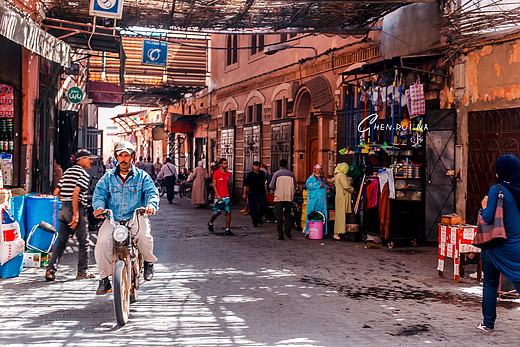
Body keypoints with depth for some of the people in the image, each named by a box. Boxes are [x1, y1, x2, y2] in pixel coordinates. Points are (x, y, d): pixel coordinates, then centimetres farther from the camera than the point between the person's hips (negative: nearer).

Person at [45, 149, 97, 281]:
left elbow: (56, 192, 15)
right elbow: (75, 192, -20)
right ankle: (82, 271, 10)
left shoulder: (67, 171, 17)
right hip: (77, 208, -8)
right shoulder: (84, 174, -8)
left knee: (61, 241, 10)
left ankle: (51, 269, 0)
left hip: (64, 208, 8)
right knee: (83, 242, 4)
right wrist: (76, 214, -21)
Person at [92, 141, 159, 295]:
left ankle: (149, 261, 2)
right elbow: (99, 193, 5)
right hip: (112, 219, 2)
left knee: (144, 236, -31)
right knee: (102, 242, -23)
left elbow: (152, 192, -2)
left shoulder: (141, 176, 9)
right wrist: (99, 207, -18)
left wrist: (151, 205, -26)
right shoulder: (108, 177, 14)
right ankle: (104, 278, -4)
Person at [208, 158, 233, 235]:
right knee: (217, 212, 3)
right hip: (218, 196, -4)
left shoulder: (228, 173, 8)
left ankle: (227, 230, -2)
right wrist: (218, 195, -14)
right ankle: (210, 223, 33)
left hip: (226, 196, 4)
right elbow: (214, 185, -6)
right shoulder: (216, 173, -6)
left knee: (228, 212, -6)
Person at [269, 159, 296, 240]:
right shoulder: (291, 174, 4)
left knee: (279, 216, 3)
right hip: (289, 198, 2)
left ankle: (280, 234, 1)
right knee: (288, 215, 15)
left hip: (279, 198, -2)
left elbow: (271, 187, -4)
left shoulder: (277, 174, -3)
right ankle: (288, 232, 7)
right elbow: (295, 186, 5)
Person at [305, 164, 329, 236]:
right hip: (313, 200, -7)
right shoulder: (311, 178, 2)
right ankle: (308, 232, -6)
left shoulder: (321, 179, 23)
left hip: (322, 202, 7)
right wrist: (318, 185, -15)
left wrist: (327, 190, 10)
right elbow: (308, 185, -17)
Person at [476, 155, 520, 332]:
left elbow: (488, 217, -16)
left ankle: (488, 323, 18)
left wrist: (484, 206, 3)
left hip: (496, 245, -3)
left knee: (490, 284, 11)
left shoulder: (497, 190, -13)